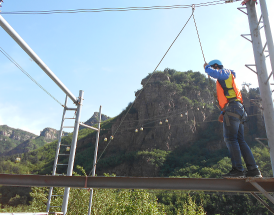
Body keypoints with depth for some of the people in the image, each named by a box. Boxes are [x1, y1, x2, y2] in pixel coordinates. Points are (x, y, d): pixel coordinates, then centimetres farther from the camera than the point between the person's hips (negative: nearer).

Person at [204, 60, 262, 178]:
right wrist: (222, 113, 22)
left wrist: (206, 67, 6)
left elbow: (211, 72, -16)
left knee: (230, 139, -13)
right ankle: (253, 170, 4)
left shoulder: (225, 72, 5)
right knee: (240, 140, 5)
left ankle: (238, 170, -15)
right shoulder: (224, 80, 33)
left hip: (232, 108, -10)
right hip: (237, 110, 10)